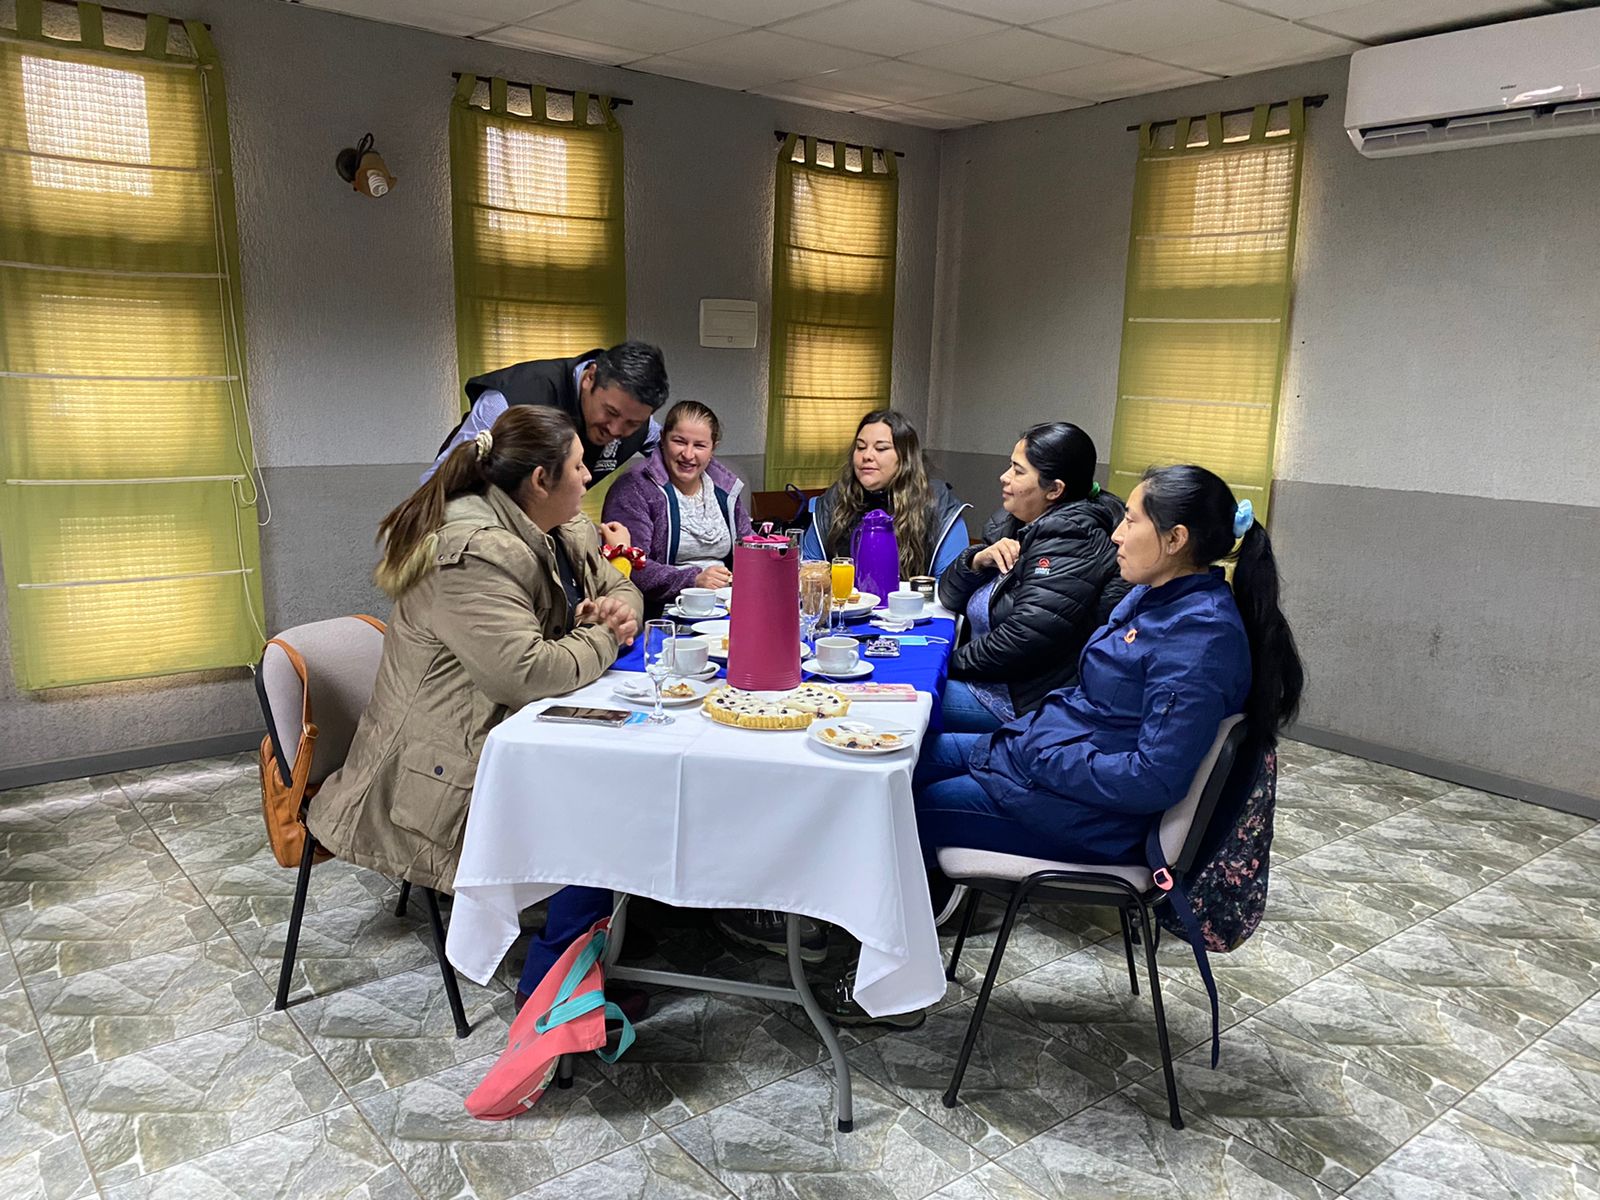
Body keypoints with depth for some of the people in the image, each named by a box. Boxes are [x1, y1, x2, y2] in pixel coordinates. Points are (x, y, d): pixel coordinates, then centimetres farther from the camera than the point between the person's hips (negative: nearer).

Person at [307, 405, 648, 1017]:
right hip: (448, 766, -9)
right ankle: (549, 985, -3)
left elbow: (615, 583, 21)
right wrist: (603, 639, -15)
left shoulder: (561, 530, 7)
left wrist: (620, 607, -4)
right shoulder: (472, 554, -25)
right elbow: (527, 672, -32)